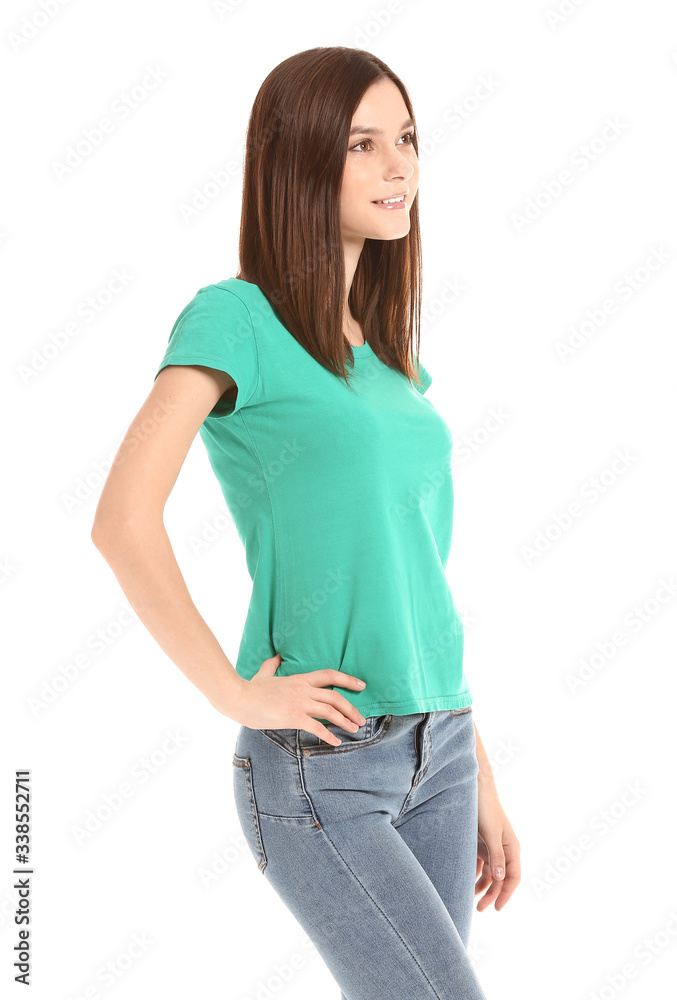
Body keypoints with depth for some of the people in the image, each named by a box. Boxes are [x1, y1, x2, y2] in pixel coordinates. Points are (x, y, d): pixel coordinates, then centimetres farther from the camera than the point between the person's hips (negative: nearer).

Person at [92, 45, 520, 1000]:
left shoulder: (389, 357, 14)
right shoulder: (237, 319, -7)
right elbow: (123, 520, -18)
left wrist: (479, 777, 16)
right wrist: (237, 692, -15)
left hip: (436, 752, 7)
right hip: (318, 770, -6)